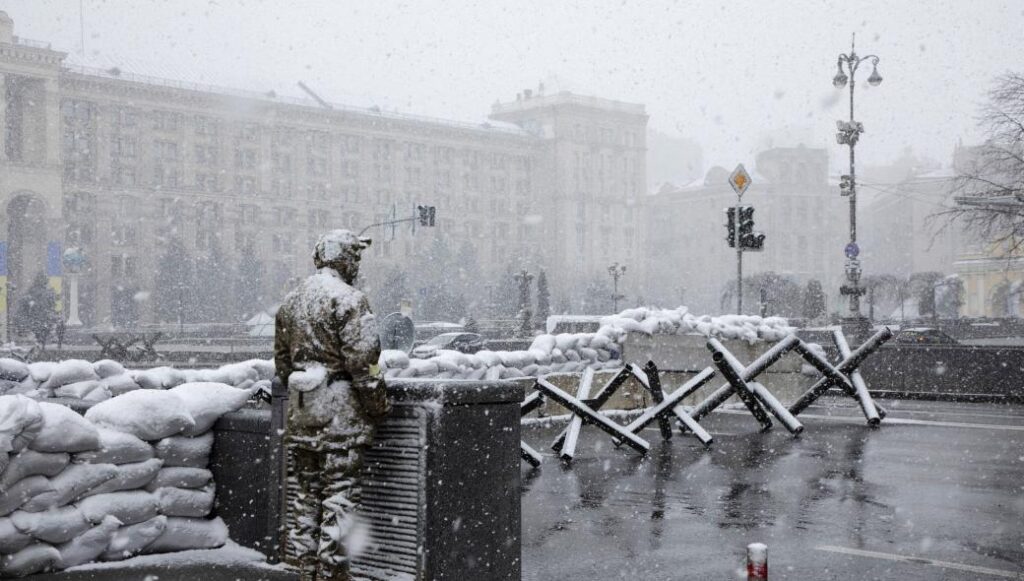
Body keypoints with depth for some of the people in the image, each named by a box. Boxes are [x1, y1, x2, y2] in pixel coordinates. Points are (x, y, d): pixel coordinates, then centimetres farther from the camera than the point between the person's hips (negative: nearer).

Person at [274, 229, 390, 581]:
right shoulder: (349, 300, -12)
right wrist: (379, 404, -8)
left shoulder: (291, 301, 13)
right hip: (341, 409, -7)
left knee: (302, 489, 13)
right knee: (338, 491, -1)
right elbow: (361, 360, -17)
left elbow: (282, 359, 18)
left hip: (300, 407, 7)